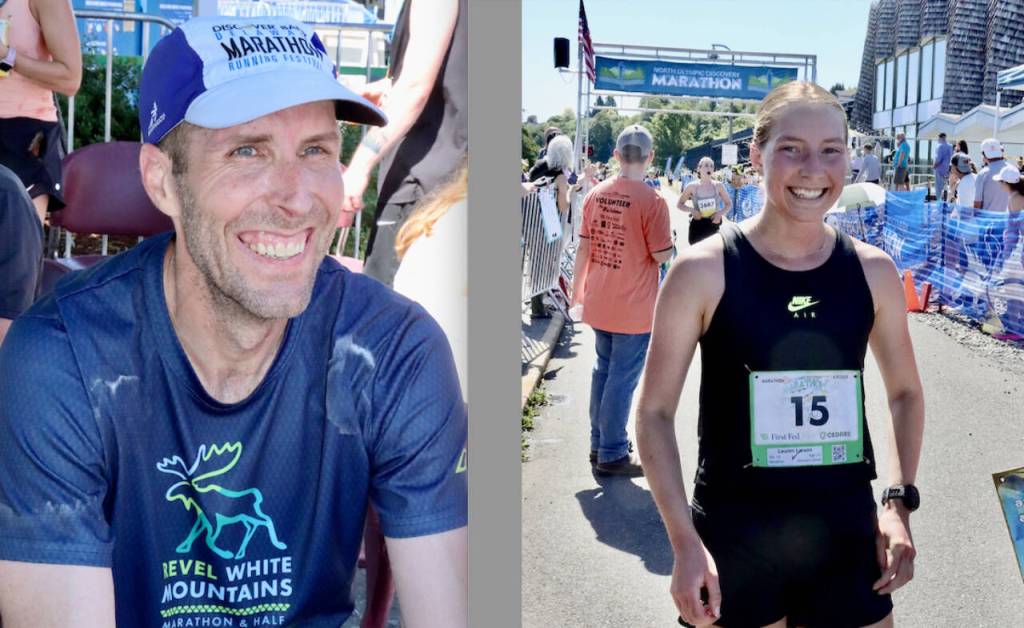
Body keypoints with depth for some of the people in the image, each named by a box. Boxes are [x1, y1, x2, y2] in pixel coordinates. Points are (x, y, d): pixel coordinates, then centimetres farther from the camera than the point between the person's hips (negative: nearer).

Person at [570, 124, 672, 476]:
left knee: (603, 370, 19)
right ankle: (612, 456, 13)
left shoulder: (595, 195, 0)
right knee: (622, 378, 4)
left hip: (599, 303, 6)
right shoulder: (652, 201, -17)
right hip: (633, 309, -6)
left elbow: (584, 249, 5)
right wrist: (670, 241, 6)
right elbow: (662, 256, -15)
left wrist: (577, 290, 15)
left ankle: (599, 443, 29)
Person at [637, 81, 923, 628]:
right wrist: (685, 541, -14)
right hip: (734, 537, -3)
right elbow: (655, 410, -8)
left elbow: (905, 392, 13)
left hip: (848, 535, 3)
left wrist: (899, 502, 1)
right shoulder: (704, 270, -11)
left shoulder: (872, 271, 0)